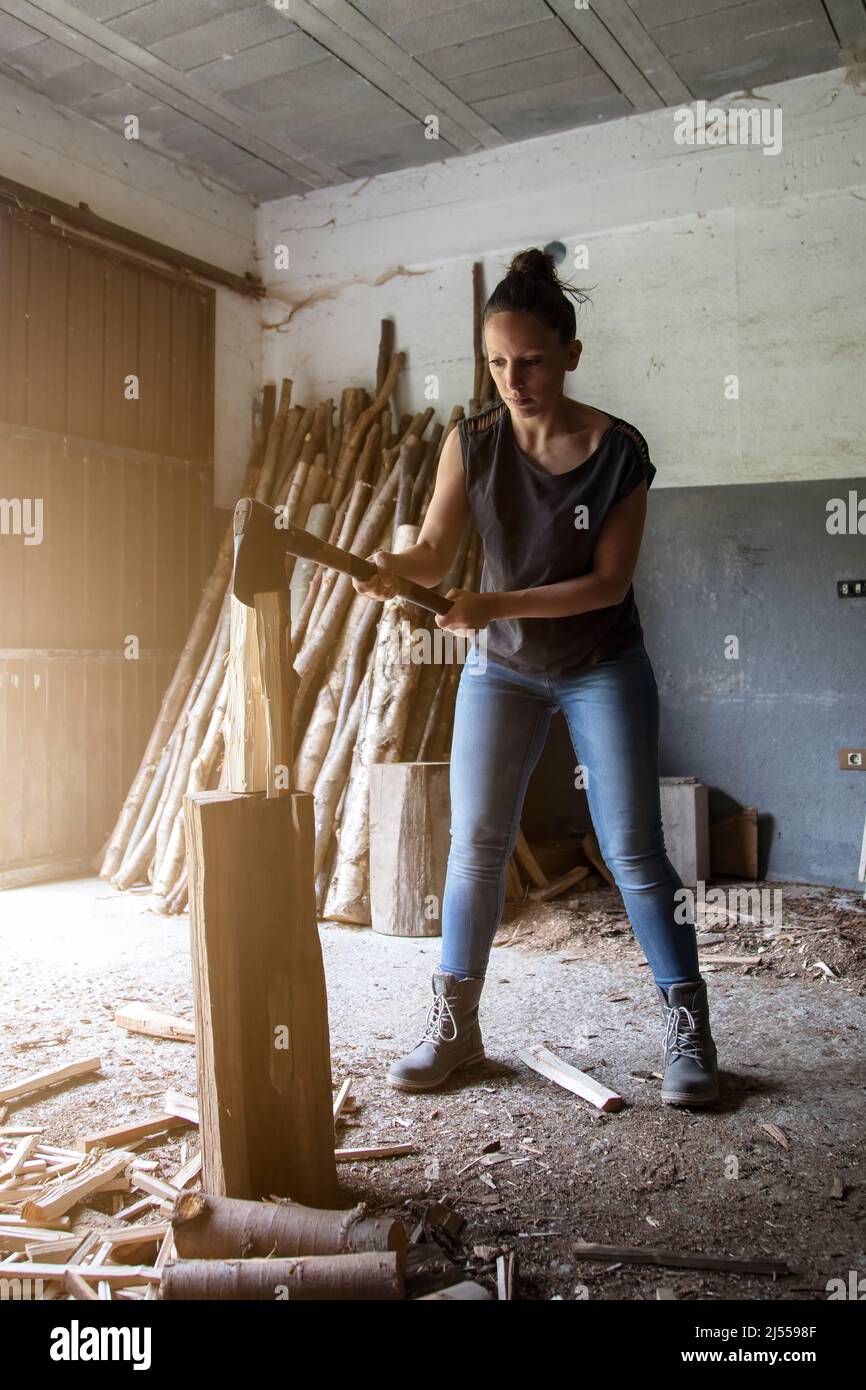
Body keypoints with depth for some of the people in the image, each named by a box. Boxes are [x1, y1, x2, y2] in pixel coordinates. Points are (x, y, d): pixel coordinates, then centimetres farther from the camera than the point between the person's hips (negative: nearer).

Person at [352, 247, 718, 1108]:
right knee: (475, 841, 2)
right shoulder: (472, 443, -7)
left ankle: (688, 1031, 12)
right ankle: (454, 1024, 16)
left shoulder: (618, 451, -14)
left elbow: (609, 581, -16)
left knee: (632, 849, -2)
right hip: (502, 666, 3)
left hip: (601, 667, -2)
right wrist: (392, 569, -31)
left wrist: (500, 604, -26)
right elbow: (435, 553, -8)